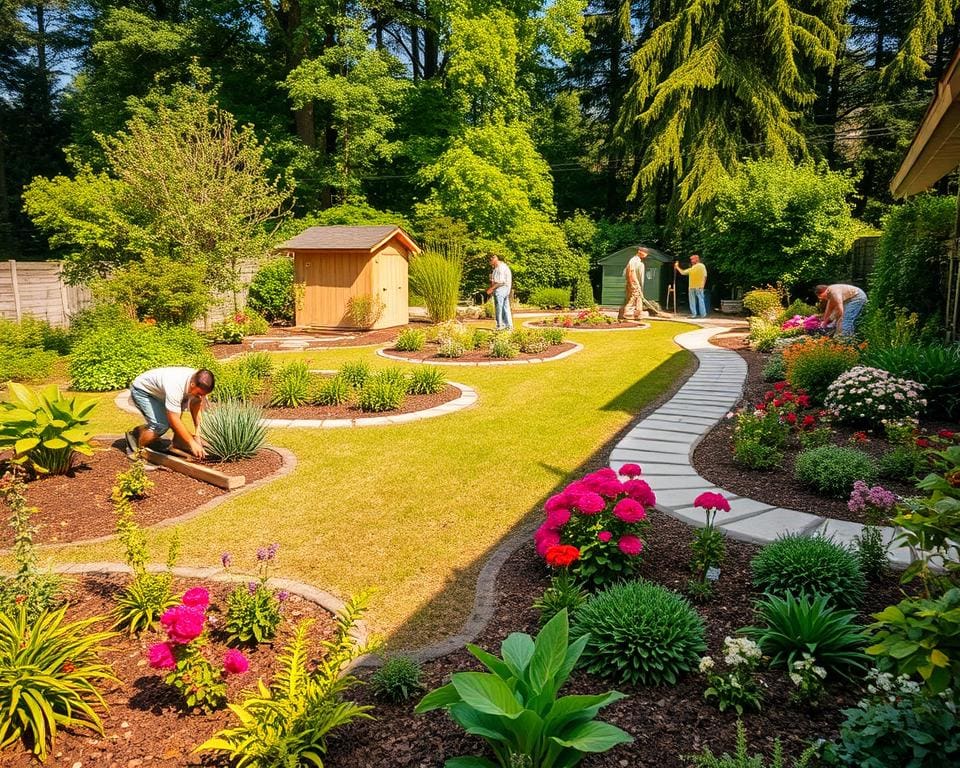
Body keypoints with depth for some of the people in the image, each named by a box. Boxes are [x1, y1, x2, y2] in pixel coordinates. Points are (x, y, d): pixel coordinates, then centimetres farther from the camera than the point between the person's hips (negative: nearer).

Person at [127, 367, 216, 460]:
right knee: (161, 425, -21)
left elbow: (196, 406, -7)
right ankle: (138, 449, -1)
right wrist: (192, 443, -35)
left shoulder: (199, 385, -19)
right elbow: (174, 420, -38)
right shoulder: (176, 386, -41)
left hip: (159, 392, 8)